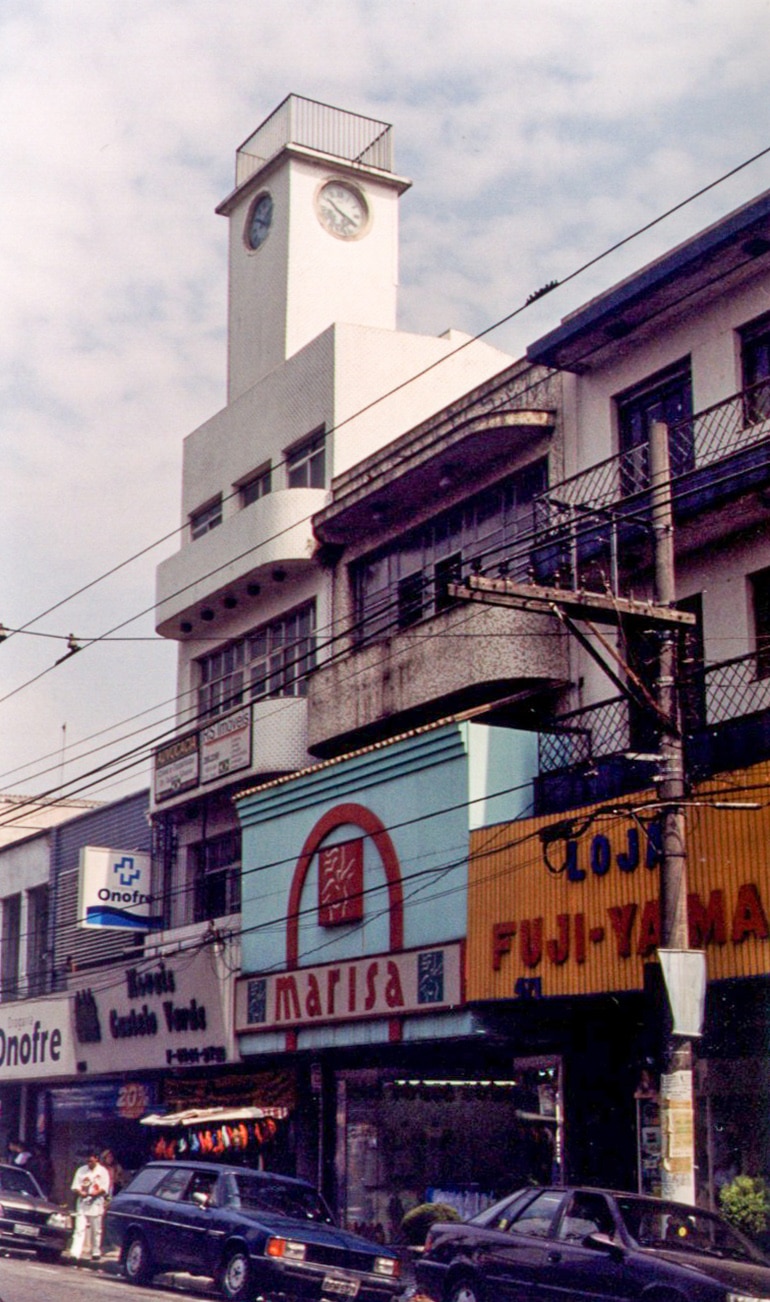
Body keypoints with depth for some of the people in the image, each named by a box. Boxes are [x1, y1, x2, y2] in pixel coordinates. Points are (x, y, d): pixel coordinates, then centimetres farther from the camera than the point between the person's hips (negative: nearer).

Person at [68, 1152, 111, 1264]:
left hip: (96, 1204, -1)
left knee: (96, 1230, 6)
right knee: (79, 1229, -8)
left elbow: (104, 1188, -2)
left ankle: (96, 1253, 18)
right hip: (82, 1204, 1)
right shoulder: (81, 1170, 8)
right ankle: (75, 1253, -14)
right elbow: (75, 1186, 6)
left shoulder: (102, 1171, 3)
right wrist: (80, 1192, -15)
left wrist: (95, 1193, -20)